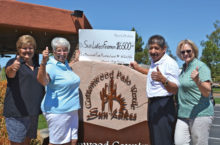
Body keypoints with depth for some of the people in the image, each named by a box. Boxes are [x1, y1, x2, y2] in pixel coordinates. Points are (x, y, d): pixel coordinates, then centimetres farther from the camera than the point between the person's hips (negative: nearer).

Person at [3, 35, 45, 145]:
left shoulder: (37, 64, 14)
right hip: (17, 112, -6)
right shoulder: (13, 62, -4)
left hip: (33, 112, 6)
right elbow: (9, 73, -29)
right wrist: (13, 68, -49)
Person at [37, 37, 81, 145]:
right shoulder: (51, 66, -15)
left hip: (72, 110, 8)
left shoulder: (65, 64, 10)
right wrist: (44, 62, -51)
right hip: (57, 111, -8)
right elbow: (42, 80, -35)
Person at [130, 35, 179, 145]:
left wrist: (163, 80, -37)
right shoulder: (154, 61, 12)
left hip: (163, 106, -9)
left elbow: (175, 90, -19)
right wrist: (138, 68, 37)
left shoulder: (170, 63, -15)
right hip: (152, 104, 9)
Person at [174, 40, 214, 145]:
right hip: (183, 114, 7)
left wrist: (197, 81, -34)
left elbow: (207, 92, -17)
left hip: (200, 114, -6)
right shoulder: (184, 68, 15)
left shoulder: (201, 66, -8)